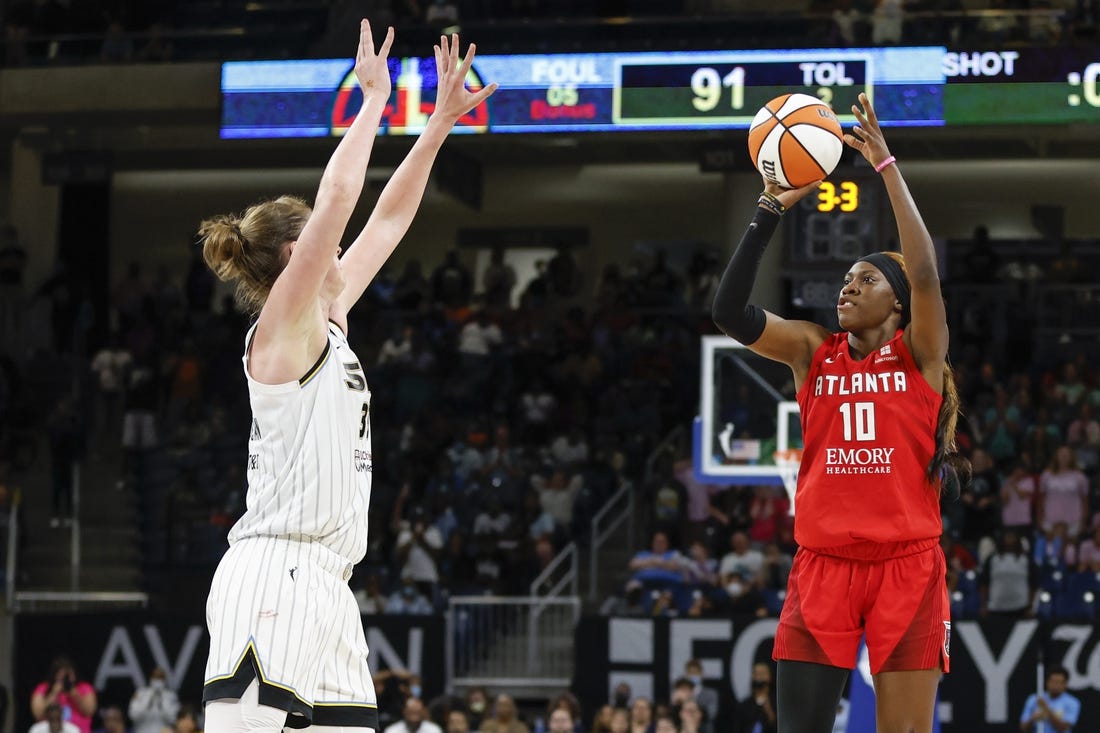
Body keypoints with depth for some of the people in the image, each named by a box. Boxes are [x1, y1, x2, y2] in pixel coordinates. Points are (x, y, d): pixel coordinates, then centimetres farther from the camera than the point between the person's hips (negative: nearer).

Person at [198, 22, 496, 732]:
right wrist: (374, 98, -6)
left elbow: (388, 220, 26)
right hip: (275, 574, -9)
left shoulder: (328, 323, 19)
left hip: (324, 587, 10)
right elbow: (338, 197, -13)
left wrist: (441, 122, 27)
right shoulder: (283, 325, -4)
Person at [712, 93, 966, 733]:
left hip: (906, 564, -2)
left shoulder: (918, 354, 2)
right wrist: (771, 212, -8)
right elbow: (730, 311, -3)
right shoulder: (813, 351, 10)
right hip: (823, 562, 2)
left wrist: (886, 164, -14)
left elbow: (924, 271, -14)